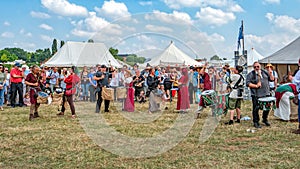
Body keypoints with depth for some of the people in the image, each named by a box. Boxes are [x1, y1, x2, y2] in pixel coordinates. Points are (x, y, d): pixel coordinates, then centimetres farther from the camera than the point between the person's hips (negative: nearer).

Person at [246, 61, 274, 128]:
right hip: (256, 95, -4)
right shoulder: (251, 74, -1)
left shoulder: (265, 72, 13)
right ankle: (256, 122, 10)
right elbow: (247, 83, -8)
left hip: (266, 93, 5)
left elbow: (272, 79, 15)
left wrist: (270, 74, -2)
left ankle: (265, 119, 32)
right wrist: (256, 86, -16)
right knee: (256, 109, -2)